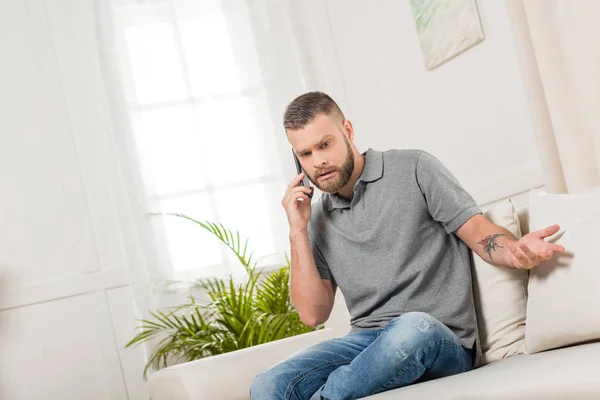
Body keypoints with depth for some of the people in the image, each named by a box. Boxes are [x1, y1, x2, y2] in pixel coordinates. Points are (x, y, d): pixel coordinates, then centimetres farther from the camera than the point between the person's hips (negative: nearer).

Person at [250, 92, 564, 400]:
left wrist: (516, 250, -22)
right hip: (366, 342, 2)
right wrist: (298, 233, 1)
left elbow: (479, 233, 1)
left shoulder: (414, 169, 5)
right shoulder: (318, 220, 15)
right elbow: (313, 314, 8)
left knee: (412, 327, -40)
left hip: (440, 343, -2)